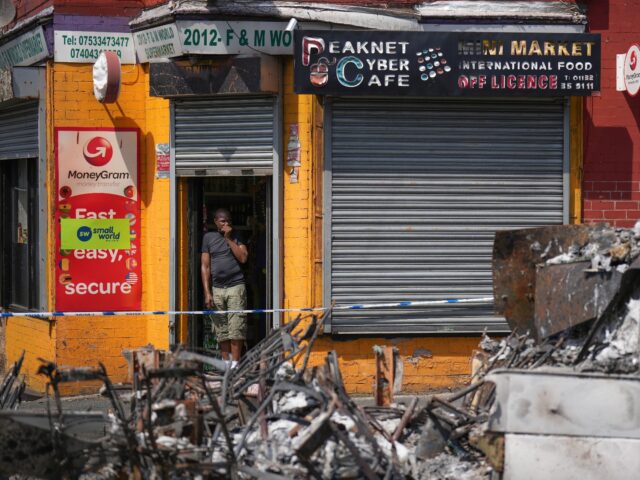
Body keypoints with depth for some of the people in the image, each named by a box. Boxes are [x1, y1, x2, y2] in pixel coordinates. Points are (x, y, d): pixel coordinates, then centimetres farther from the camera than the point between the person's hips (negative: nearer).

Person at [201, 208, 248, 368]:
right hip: (216, 289, 1)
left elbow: (243, 258, -5)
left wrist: (229, 239, -5)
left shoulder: (236, 236, 10)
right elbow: (205, 266, 8)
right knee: (221, 331, 1)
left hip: (236, 287, -1)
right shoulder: (209, 237, 11)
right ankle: (226, 364, 6)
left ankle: (235, 364, -8)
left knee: (236, 329, -8)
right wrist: (207, 293, 1)